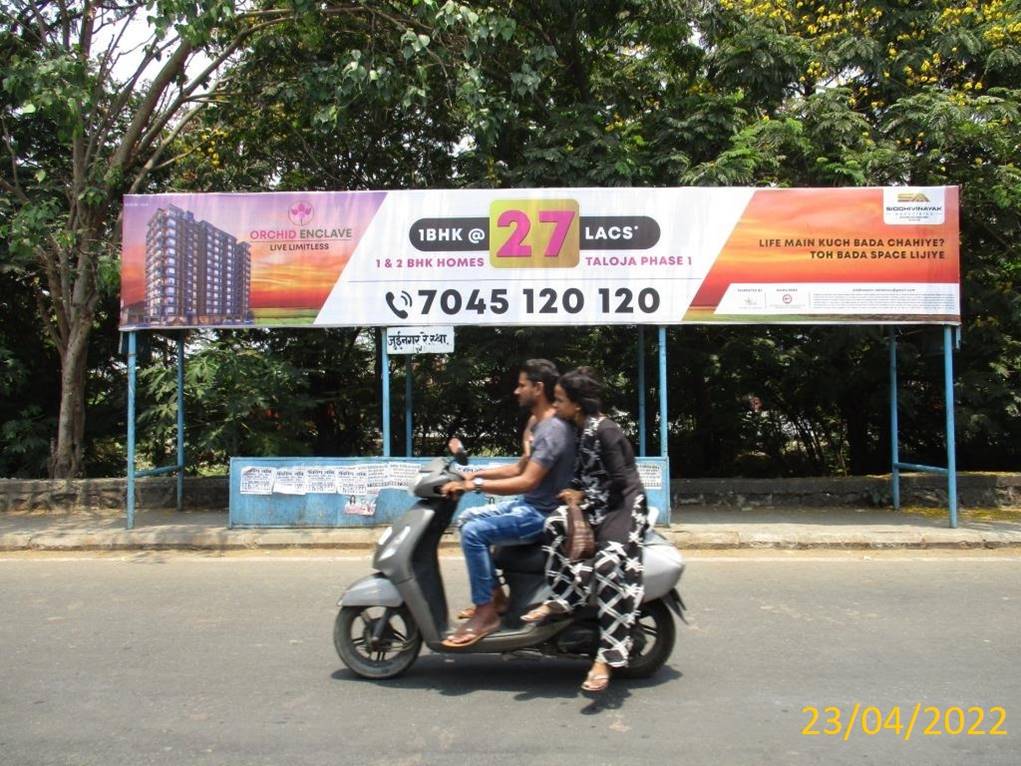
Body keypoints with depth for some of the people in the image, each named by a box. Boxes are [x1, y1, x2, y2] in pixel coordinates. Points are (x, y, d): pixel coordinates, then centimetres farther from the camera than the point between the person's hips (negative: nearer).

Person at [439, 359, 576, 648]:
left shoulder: (553, 430, -22)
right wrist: (477, 474, 7)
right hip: (528, 504, 11)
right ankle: (495, 595, 17)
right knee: (470, 517, 16)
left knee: (474, 532, -23)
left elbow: (527, 481, -29)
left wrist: (474, 485, -28)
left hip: (542, 513, -11)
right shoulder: (538, 422, 12)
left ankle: (486, 612, -13)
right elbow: (521, 468, 17)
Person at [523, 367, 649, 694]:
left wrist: (584, 497, -9)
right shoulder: (583, 429, 10)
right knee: (556, 524, -19)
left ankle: (607, 657, -24)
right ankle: (561, 599, -9)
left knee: (608, 565, -28)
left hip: (624, 506, -8)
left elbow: (618, 483, -18)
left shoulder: (604, 431, -17)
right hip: (597, 504, 8)